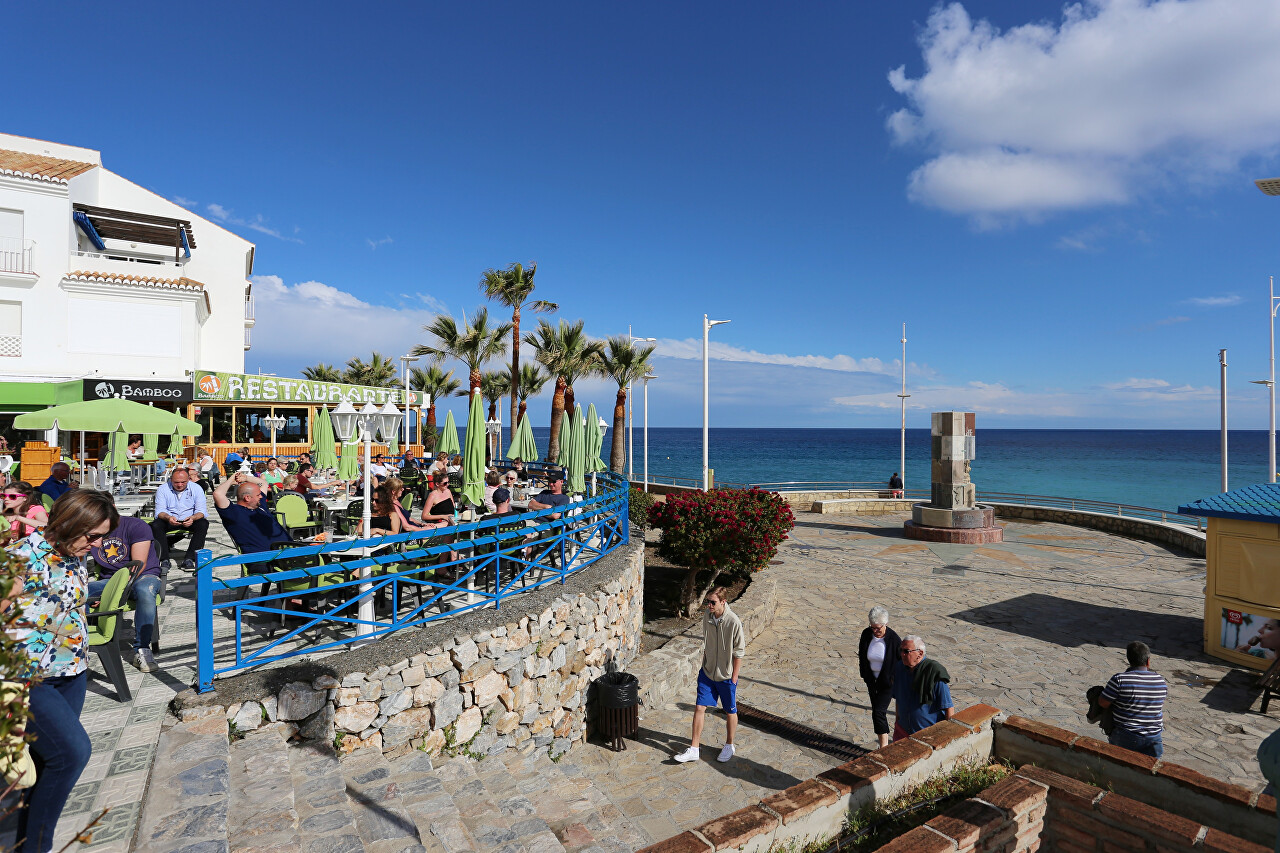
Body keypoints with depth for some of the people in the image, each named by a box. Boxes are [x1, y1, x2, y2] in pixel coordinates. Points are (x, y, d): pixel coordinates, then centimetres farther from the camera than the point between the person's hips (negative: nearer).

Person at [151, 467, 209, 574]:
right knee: (155, 526, -29)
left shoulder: (196, 489, -4)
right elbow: (160, 511, -9)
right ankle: (165, 561, -26)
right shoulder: (163, 489, -3)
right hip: (169, 521, 1)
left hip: (190, 521, 0)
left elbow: (202, 511, -10)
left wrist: (192, 518, -33)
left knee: (203, 524, -30)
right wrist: (168, 517, -33)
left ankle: (189, 559, -29)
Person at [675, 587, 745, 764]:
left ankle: (729, 746, 35)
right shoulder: (707, 615, -6)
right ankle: (694, 749, 16)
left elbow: (739, 652, -14)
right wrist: (704, 664, 13)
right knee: (700, 708, 5)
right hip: (707, 672, 4)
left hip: (726, 676, -4)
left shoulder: (734, 622, -23)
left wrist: (734, 678, -11)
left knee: (730, 712, 14)